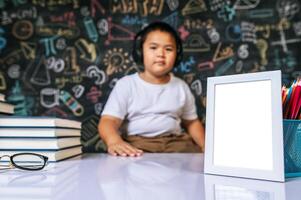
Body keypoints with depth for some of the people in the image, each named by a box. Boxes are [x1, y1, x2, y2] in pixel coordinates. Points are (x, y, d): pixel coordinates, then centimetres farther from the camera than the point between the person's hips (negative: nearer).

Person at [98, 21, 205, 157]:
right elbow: (108, 120, -11)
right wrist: (114, 141, -34)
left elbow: (192, 122, 21)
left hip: (175, 141, 4)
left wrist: (205, 146, 2)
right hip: (136, 143, -4)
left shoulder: (181, 87, 11)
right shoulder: (126, 84, -1)